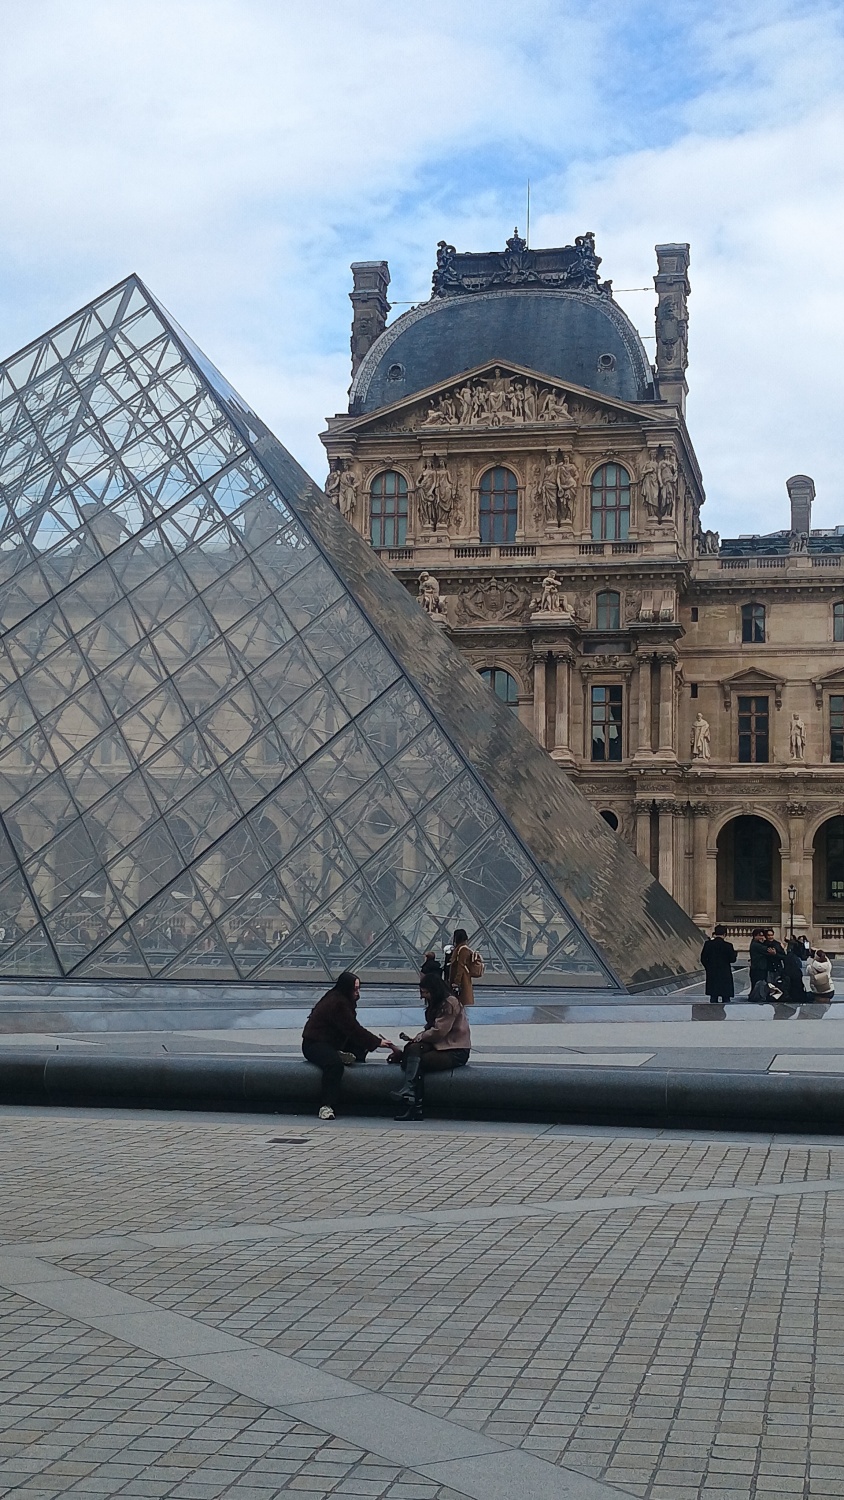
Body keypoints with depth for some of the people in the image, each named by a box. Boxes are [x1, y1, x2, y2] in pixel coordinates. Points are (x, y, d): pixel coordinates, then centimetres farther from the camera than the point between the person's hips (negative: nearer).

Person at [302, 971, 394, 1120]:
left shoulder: (342, 1000, 11)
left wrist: (376, 1039, 2)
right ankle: (326, 1106, -40)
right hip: (314, 1044, -11)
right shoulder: (336, 1003, -21)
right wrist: (377, 1042, -17)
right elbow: (353, 1029, -22)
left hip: (331, 1043, 11)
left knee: (361, 1046, 11)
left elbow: (354, 1029, 15)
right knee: (335, 1064, -38)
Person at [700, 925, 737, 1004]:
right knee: (726, 997, 4)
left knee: (713, 997, 10)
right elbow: (732, 959, -7)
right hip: (725, 975, -3)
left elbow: (703, 959, 0)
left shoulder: (708, 944, -4)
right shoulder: (728, 946, -12)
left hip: (712, 974, 3)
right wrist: (735, 954, 14)